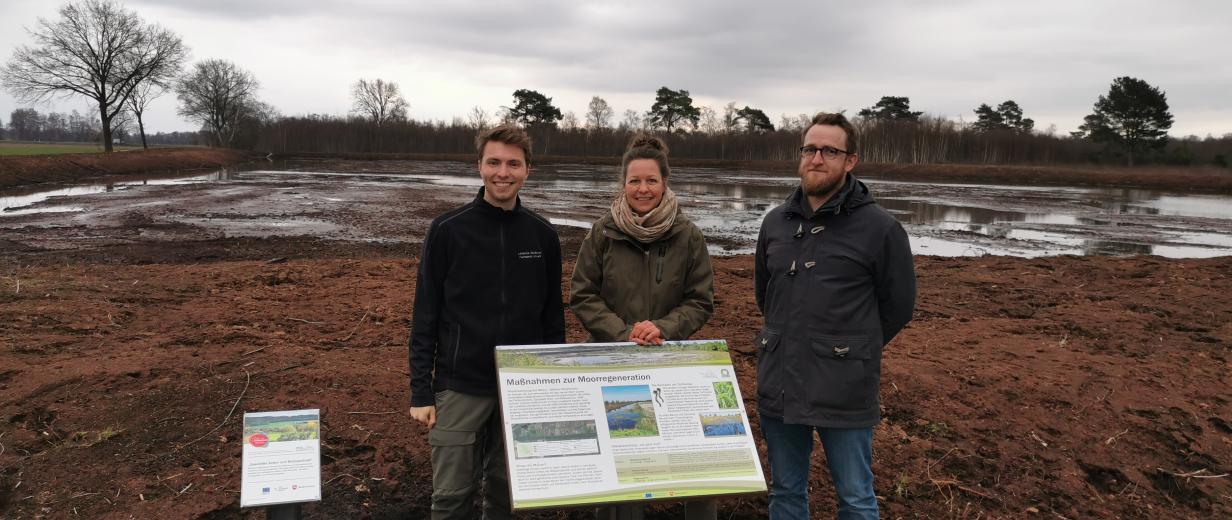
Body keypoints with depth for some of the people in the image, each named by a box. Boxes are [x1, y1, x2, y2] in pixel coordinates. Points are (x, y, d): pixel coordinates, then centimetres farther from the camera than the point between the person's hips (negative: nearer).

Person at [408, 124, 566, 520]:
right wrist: (421, 392, -7)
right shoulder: (447, 231, -6)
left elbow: (552, 318, 8)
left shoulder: (543, 236, 2)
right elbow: (425, 318, -4)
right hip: (459, 387, -2)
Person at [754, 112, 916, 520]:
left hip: (844, 392, -4)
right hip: (778, 386, 5)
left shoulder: (880, 228, -9)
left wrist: (854, 352, 7)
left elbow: (898, 306, -1)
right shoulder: (775, 223, 7)